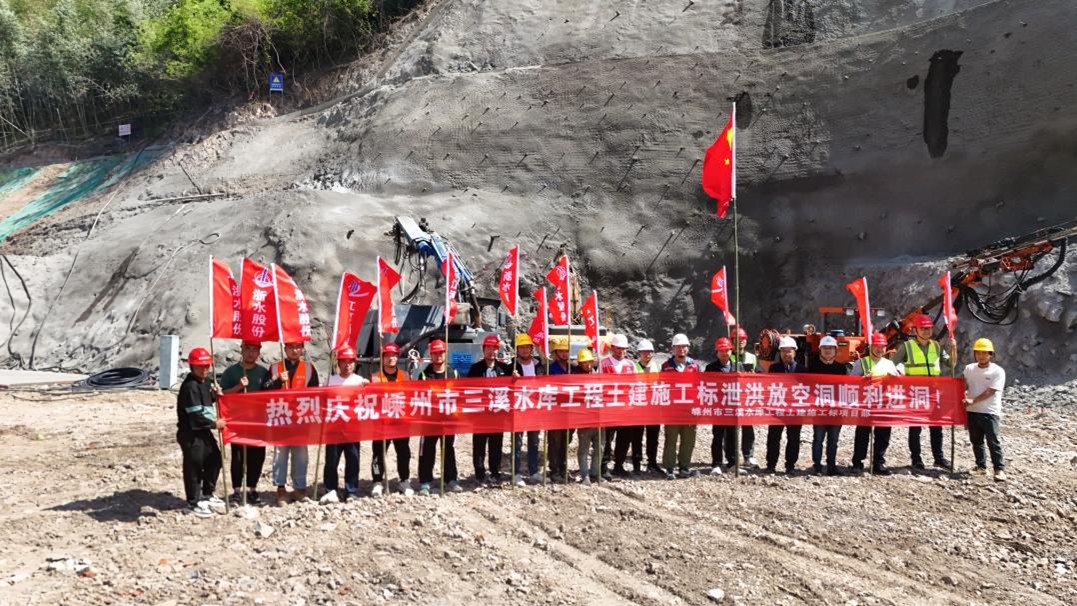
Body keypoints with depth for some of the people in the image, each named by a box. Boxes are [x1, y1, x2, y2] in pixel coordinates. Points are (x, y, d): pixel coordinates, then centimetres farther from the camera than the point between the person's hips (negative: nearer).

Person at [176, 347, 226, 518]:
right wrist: (214, 424, -15)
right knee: (194, 466, -2)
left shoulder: (205, 382, 10)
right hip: (190, 433, -10)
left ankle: (207, 494, 33)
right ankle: (193, 502, 9)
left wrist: (214, 395, 3)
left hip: (204, 431, 10)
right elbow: (196, 414, -23)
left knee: (214, 460, 18)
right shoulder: (190, 386, -19)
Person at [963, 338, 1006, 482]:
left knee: (993, 441, -7)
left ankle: (1000, 469, -3)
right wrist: (963, 397, -14)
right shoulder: (969, 368, 8)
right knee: (976, 440, 11)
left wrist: (973, 401, -20)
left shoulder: (997, 371, -6)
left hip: (989, 412, -5)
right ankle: (981, 466, 22)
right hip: (972, 411, 5)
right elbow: (963, 386, 7)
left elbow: (990, 391, -14)